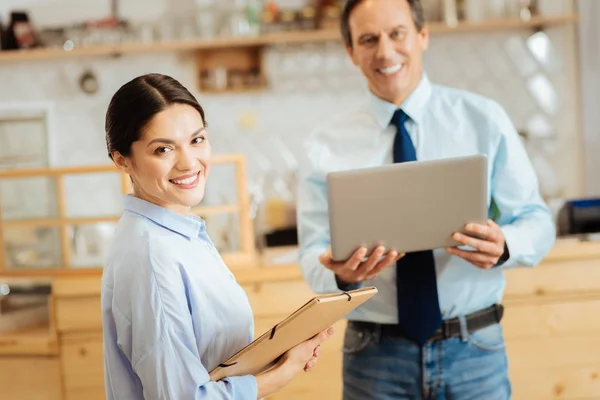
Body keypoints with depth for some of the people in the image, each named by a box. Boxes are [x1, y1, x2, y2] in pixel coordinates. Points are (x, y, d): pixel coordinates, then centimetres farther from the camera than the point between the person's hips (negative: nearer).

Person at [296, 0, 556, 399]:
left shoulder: (483, 118, 0)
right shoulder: (327, 143, 0)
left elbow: (536, 220, 0)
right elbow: (314, 254, -1)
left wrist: (504, 246, -22)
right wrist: (341, 273, -24)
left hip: (473, 348, 0)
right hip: (375, 354, 0)